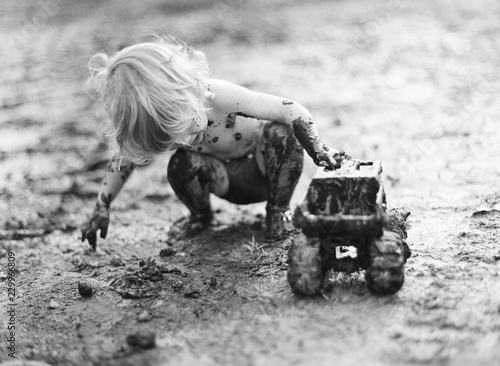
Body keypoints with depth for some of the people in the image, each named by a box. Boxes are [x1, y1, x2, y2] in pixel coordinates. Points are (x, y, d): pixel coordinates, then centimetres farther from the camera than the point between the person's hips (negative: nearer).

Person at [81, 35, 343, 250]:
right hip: (229, 182, 3)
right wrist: (100, 211, -7)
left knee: (280, 134, -35)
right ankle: (200, 214, 8)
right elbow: (123, 161, -5)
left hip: (266, 169, -2)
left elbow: (292, 111, -34)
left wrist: (321, 153, -41)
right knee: (180, 166, -28)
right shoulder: (149, 130, -25)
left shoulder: (219, 96, -39)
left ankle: (278, 211, -9)